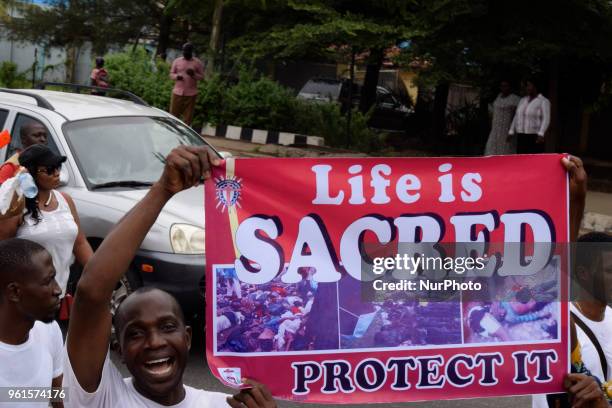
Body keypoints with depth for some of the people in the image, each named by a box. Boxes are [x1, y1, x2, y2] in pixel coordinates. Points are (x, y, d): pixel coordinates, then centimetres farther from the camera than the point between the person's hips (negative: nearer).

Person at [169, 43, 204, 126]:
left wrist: (193, 74, -17)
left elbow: (202, 76, 3)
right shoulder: (177, 61, 8)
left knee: (188, 116, -3)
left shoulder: (198, 63, 2)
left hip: (191, 93, -1)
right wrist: (176, 76, -11)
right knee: (174, 114, 0)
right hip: (177, 92, 1)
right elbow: (171, 73, 12)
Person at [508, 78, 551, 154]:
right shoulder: (523, 100, 16)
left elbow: (546, 119, -13)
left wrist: (541, 134, -24)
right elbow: (516, 117, 20)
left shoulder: (543, 101, -4)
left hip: (535, 137, -6)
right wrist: (511, 131, 12)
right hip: (521, 137, 6)